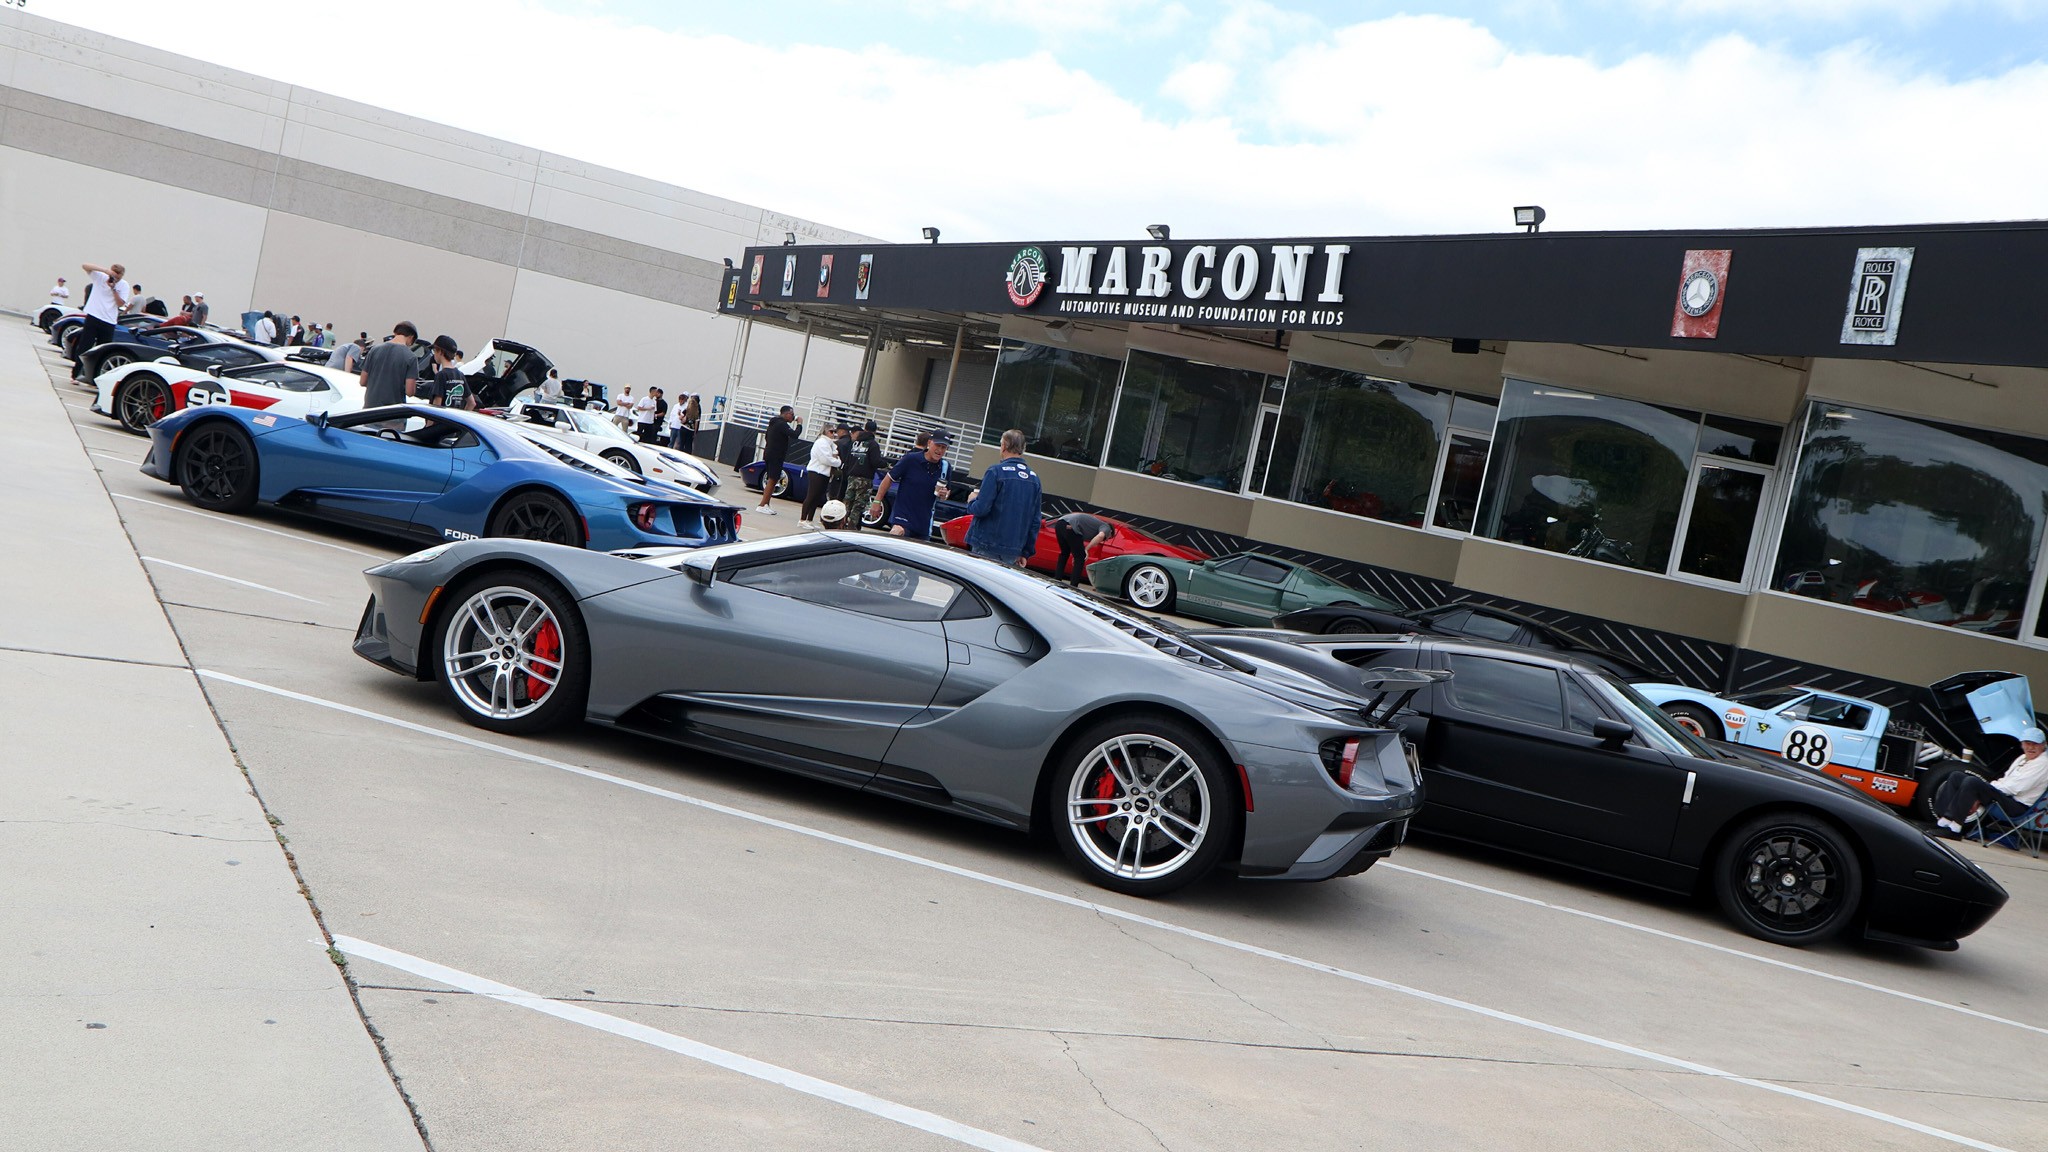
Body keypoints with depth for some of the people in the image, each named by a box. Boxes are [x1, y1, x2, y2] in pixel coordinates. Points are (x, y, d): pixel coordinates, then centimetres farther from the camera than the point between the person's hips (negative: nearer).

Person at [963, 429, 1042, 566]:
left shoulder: (996, 471, -10)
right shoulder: (1034, 478, 8)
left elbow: (981, 508, -16)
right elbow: (1036, 520, 10)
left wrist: (971, 502, 8)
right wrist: (1026, 553, 15)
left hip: (987, 546, -5)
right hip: (1013, 551, 5)